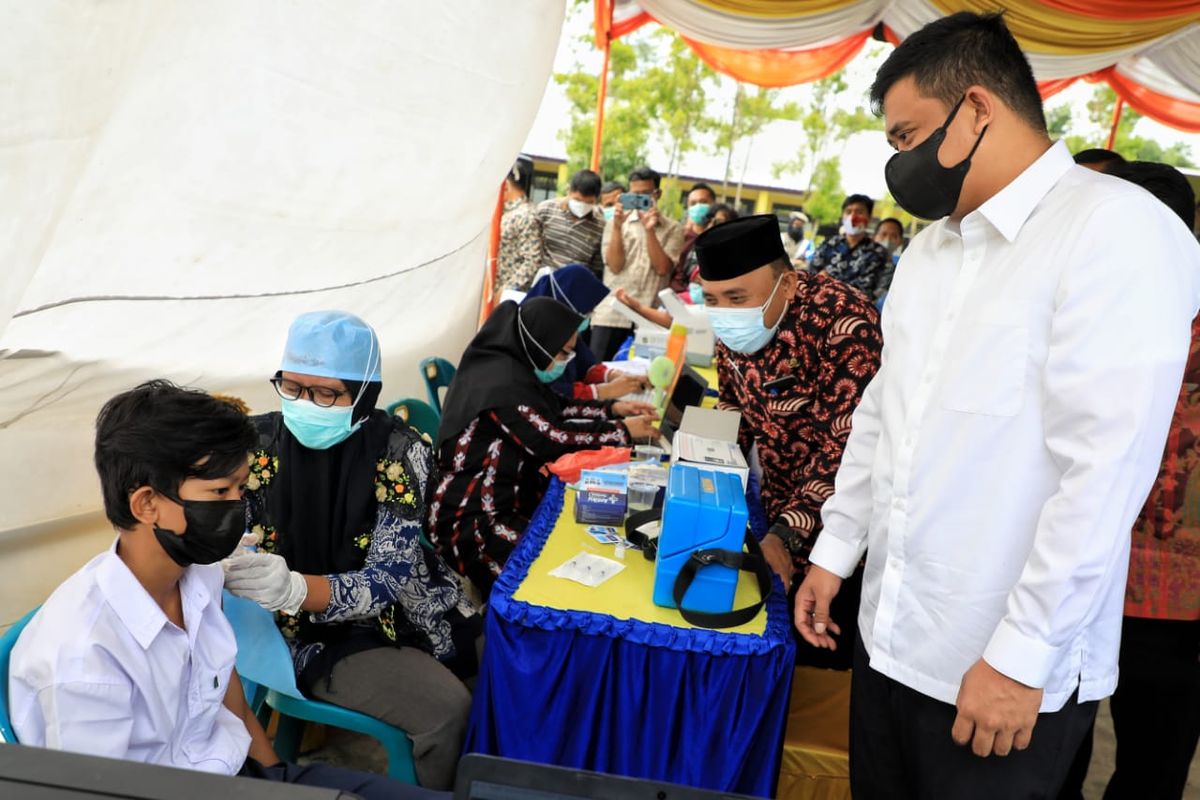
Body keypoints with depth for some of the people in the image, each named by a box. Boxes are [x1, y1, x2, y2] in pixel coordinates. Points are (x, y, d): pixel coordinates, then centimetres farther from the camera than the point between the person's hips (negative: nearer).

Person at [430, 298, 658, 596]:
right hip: (471, 517, -10)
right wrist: (623, 431, -13)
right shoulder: (501, 383, -23)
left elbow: (555, 408, 17)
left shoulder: (511, 365, 6)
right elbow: (552, 439, -23)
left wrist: (612, 409, 8)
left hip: (502, 496, 10)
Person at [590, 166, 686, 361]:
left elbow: (662, 268, -7)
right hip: (612, 313, 1)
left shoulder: (673, 229, 7)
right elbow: (615, 266, -3)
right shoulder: (617, 221, 10)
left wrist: (650, 230, -11)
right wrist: (617, 226, -10)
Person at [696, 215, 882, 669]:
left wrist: (788, 533, -34)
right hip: (779, 502, 6)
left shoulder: (842, 323, -28)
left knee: (818, 648, 5)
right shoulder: (735, 321, -4)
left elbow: (849, 446, -30)